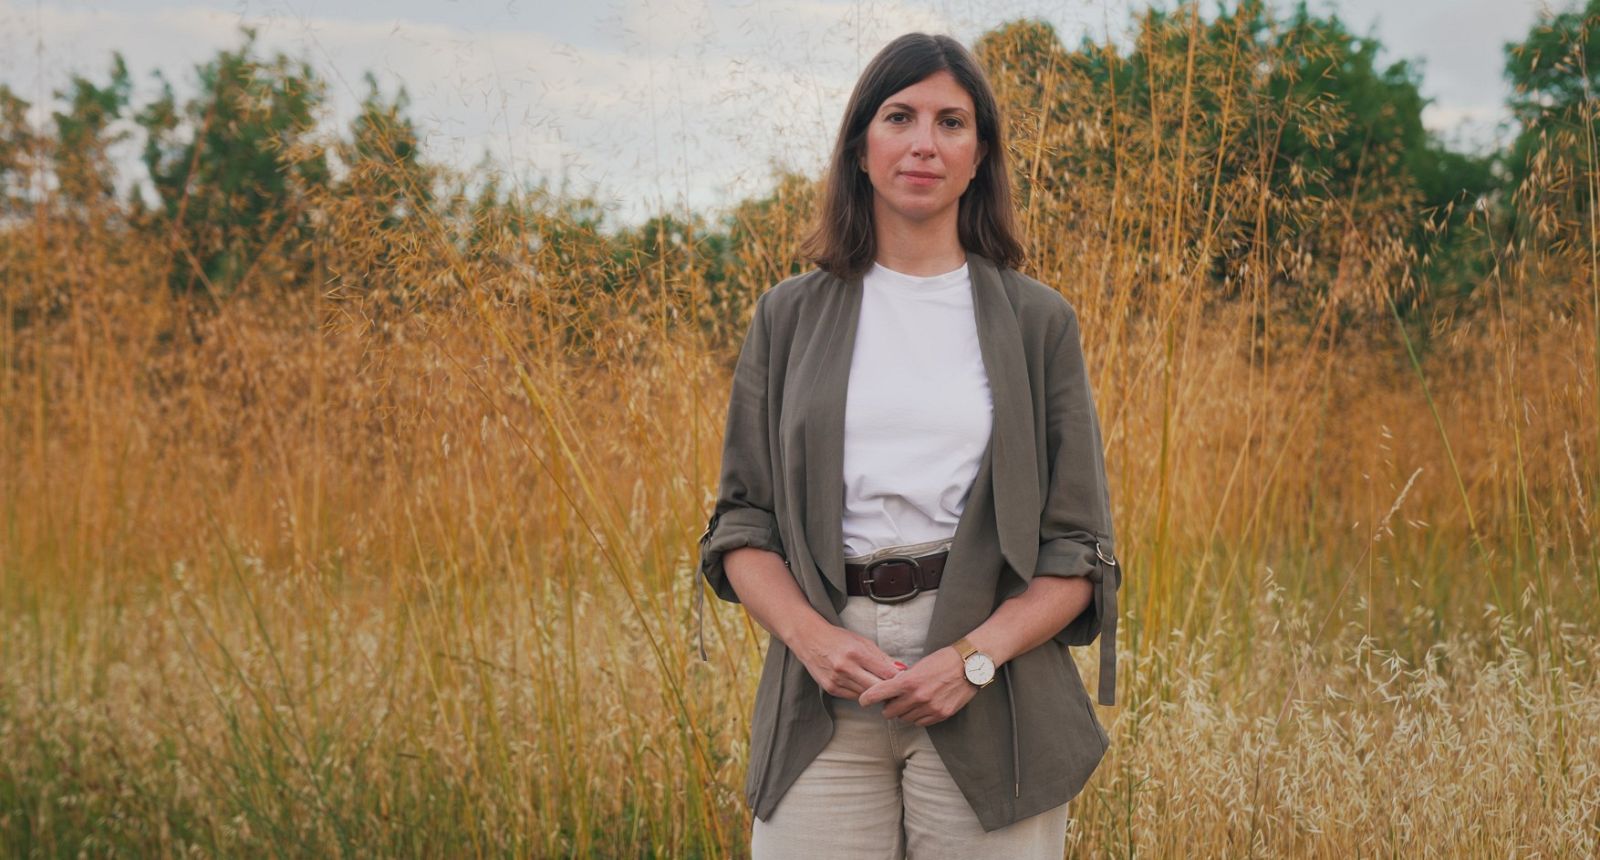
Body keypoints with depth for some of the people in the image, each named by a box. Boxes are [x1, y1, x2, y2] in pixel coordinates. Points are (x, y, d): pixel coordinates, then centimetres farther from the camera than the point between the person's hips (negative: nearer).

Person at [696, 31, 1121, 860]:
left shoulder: (1037, 322, 6)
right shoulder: (790, 317, 10)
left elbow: (1077, 549, 4)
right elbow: (741, 521, 8)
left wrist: (972, 659, -11)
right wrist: (812, 636, -10)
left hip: (991, 700, -1)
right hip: (824, 702, 1)